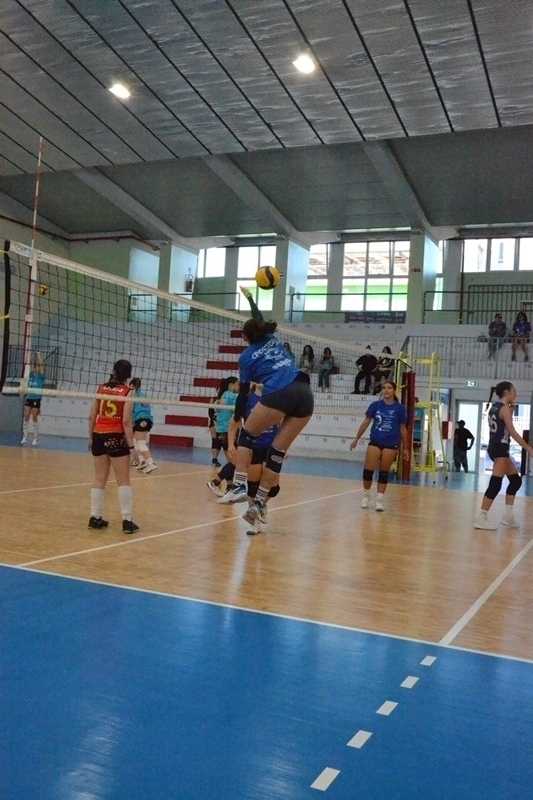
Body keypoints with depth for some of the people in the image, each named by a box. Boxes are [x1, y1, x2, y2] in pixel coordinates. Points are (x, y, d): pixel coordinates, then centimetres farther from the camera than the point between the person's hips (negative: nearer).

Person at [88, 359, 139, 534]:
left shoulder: (101, 388, 6)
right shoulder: (128, 392, -6)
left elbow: (92, 416, 7)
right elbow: (126, 421, -12)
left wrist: (90, 437, 17)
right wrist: (131, 445, -8)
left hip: (99, 436, 4)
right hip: (116, 437, -4)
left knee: (99, 479, 14)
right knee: (123, 481, 4)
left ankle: (95, 517, 16)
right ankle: (127, 520, 2)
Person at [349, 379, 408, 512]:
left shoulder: (399, 408, -1)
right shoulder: (375, 405, 1)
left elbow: (403, 429, 5)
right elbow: (366, 423, 7)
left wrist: (405, 448, 7)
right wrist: (356, 439, 8)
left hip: (391, 444, -1)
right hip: (375, 442, 1)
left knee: (384, 473, 4)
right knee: (368, 470, -2)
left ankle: (379, 499, 14)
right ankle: (366, 495, 20)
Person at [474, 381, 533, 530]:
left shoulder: (495, 406, 15)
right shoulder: (504, 408, -12)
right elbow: (512, 432, -18)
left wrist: (511, 409, 14)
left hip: (496, 447, 10)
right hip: (499, 448, -10)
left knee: (515, 480, 15)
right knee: (495, 484, -10)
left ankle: (508, 515, 15)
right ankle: (482, 518, -10)